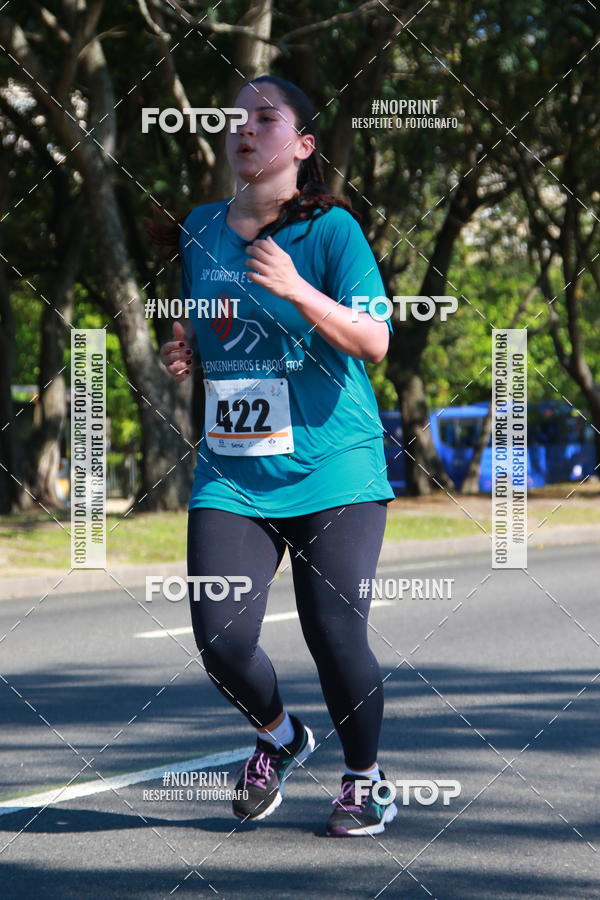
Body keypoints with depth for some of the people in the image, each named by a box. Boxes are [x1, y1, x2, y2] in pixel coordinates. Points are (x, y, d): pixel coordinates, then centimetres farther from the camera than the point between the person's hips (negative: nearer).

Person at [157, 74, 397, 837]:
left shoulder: (331, 229, -6)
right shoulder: (198, 229, 10)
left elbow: (374, 342, -15)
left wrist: (297, 290, -27)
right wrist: (179, 354, 4)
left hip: (331, 469, -4)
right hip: (230, 474, 4)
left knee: (335, 635, -7)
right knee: (221, 639, -8)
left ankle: (365, 779, 19)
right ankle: (278, 737, 24)